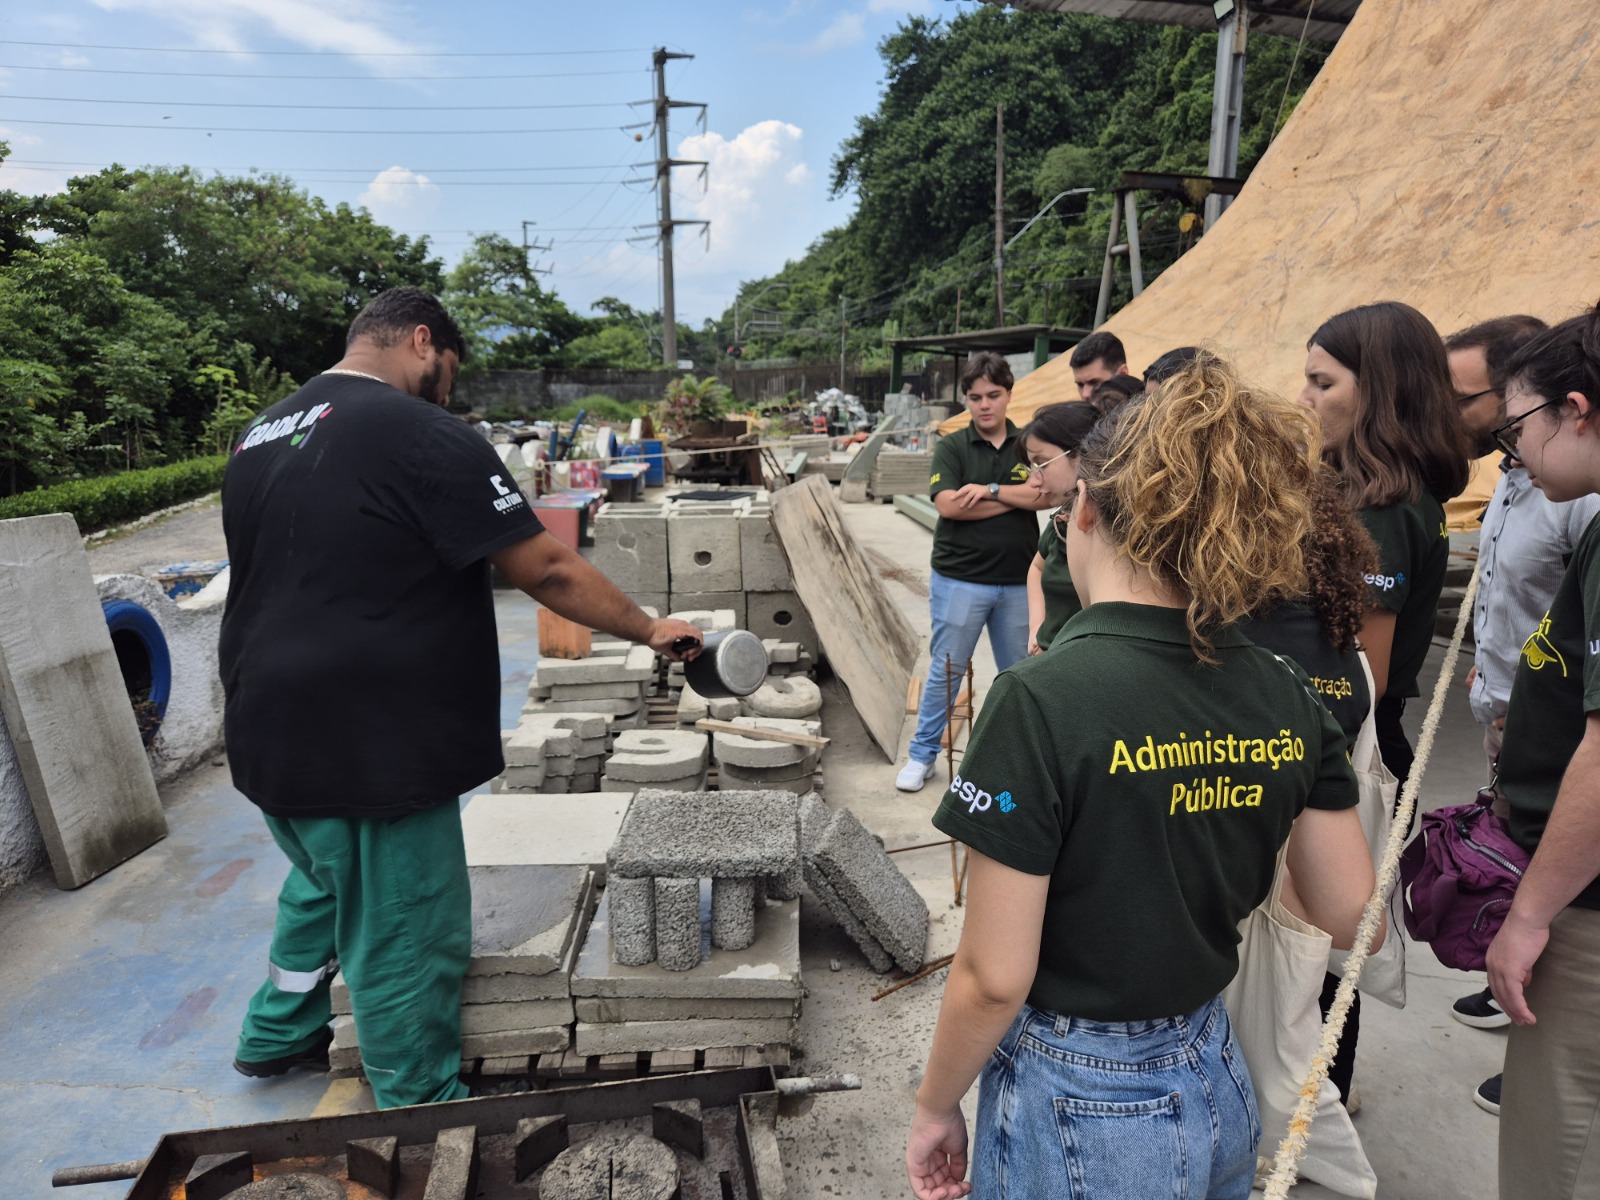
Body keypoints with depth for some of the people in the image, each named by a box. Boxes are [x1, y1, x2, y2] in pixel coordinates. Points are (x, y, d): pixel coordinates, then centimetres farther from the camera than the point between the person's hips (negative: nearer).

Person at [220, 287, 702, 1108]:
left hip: (273, 734, 9)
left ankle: (276, 1036, 48)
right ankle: (421, 1108, 25)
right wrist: (649, 630, -6)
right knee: (406, 943, 7)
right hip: (372, 749, -9)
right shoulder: (419, 434, -16)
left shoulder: (259, 438, 11)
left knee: (325, 883, 31)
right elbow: (546, 571, -17)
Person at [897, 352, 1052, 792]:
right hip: (960, 580, -2)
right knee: (945, 671, 4)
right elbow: (948, 504, -16)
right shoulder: (951, 448, -1)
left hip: (1018, 582, 3)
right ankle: (922, 754, 18)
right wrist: (1019, 498, -10)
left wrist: (992, 490, -17)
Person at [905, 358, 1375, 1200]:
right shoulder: (1285, 696, -8)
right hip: (1218, 1088, 6)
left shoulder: (1043, 700, -25)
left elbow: (993, 978, -20)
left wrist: (935, 1108, -3)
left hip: (1080, 1107, -5)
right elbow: (1349, 916, 1)